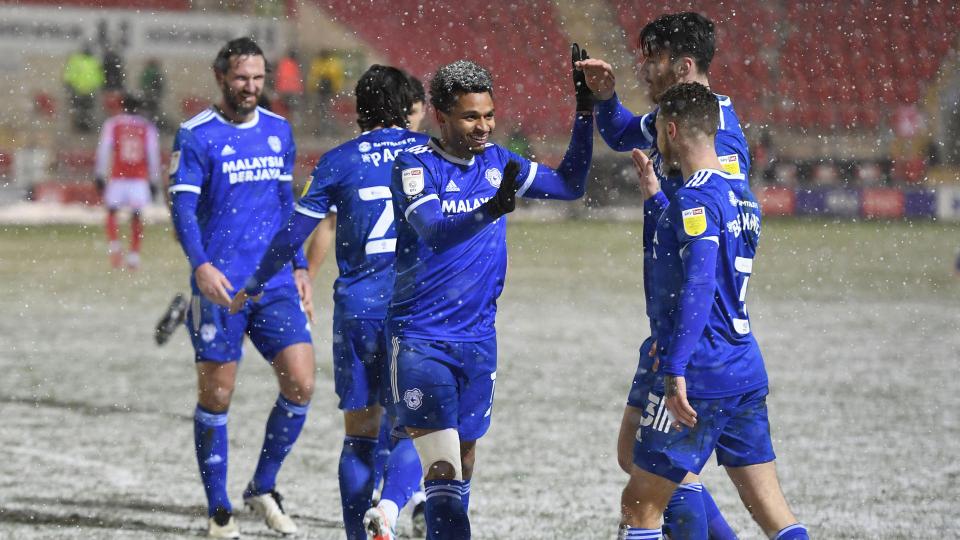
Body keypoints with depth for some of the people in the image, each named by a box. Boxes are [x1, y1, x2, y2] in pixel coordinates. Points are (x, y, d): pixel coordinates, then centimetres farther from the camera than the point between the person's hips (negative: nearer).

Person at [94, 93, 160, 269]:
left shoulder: (112, 124, 5)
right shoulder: (148, 127, 8)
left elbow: (103, 150, -1)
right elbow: (154, 155, 6)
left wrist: (100, 175, 1)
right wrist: (154, 181, 11)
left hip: (118, 176, -1)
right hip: (140, 177, 1)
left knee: (112, 210, 10)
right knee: (136, 216, 7)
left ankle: (114, 245, -9)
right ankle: (134, 254, 4)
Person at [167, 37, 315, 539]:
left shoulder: (279, 131, 11)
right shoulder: (196, 135, -5)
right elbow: (182, 206, -11)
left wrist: (299, 266, 17)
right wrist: (201, 264, -26)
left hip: (276, 285, 4)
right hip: (220, 287, -4)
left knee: (300, 384, -5)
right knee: (216, 397, 0)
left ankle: (263, 488, 14)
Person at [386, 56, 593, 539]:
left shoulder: (497, 162, 6)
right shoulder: (415, 166, -12)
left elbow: (569, 186, 15)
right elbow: (436, 233, -28)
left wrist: (585, 111, 6)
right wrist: (492, 208, -46)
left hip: (478, 339, 6)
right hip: (421, 341, -6)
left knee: (464, 464, 13)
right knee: (443, 469, -17)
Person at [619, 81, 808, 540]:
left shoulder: (696, 198, -14)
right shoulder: (741, 193, 15)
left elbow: (698, 286, -25)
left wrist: (675, 369, -29)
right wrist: (654, 192, 42)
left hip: (700, 378, -9)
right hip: (746, 373, 9)